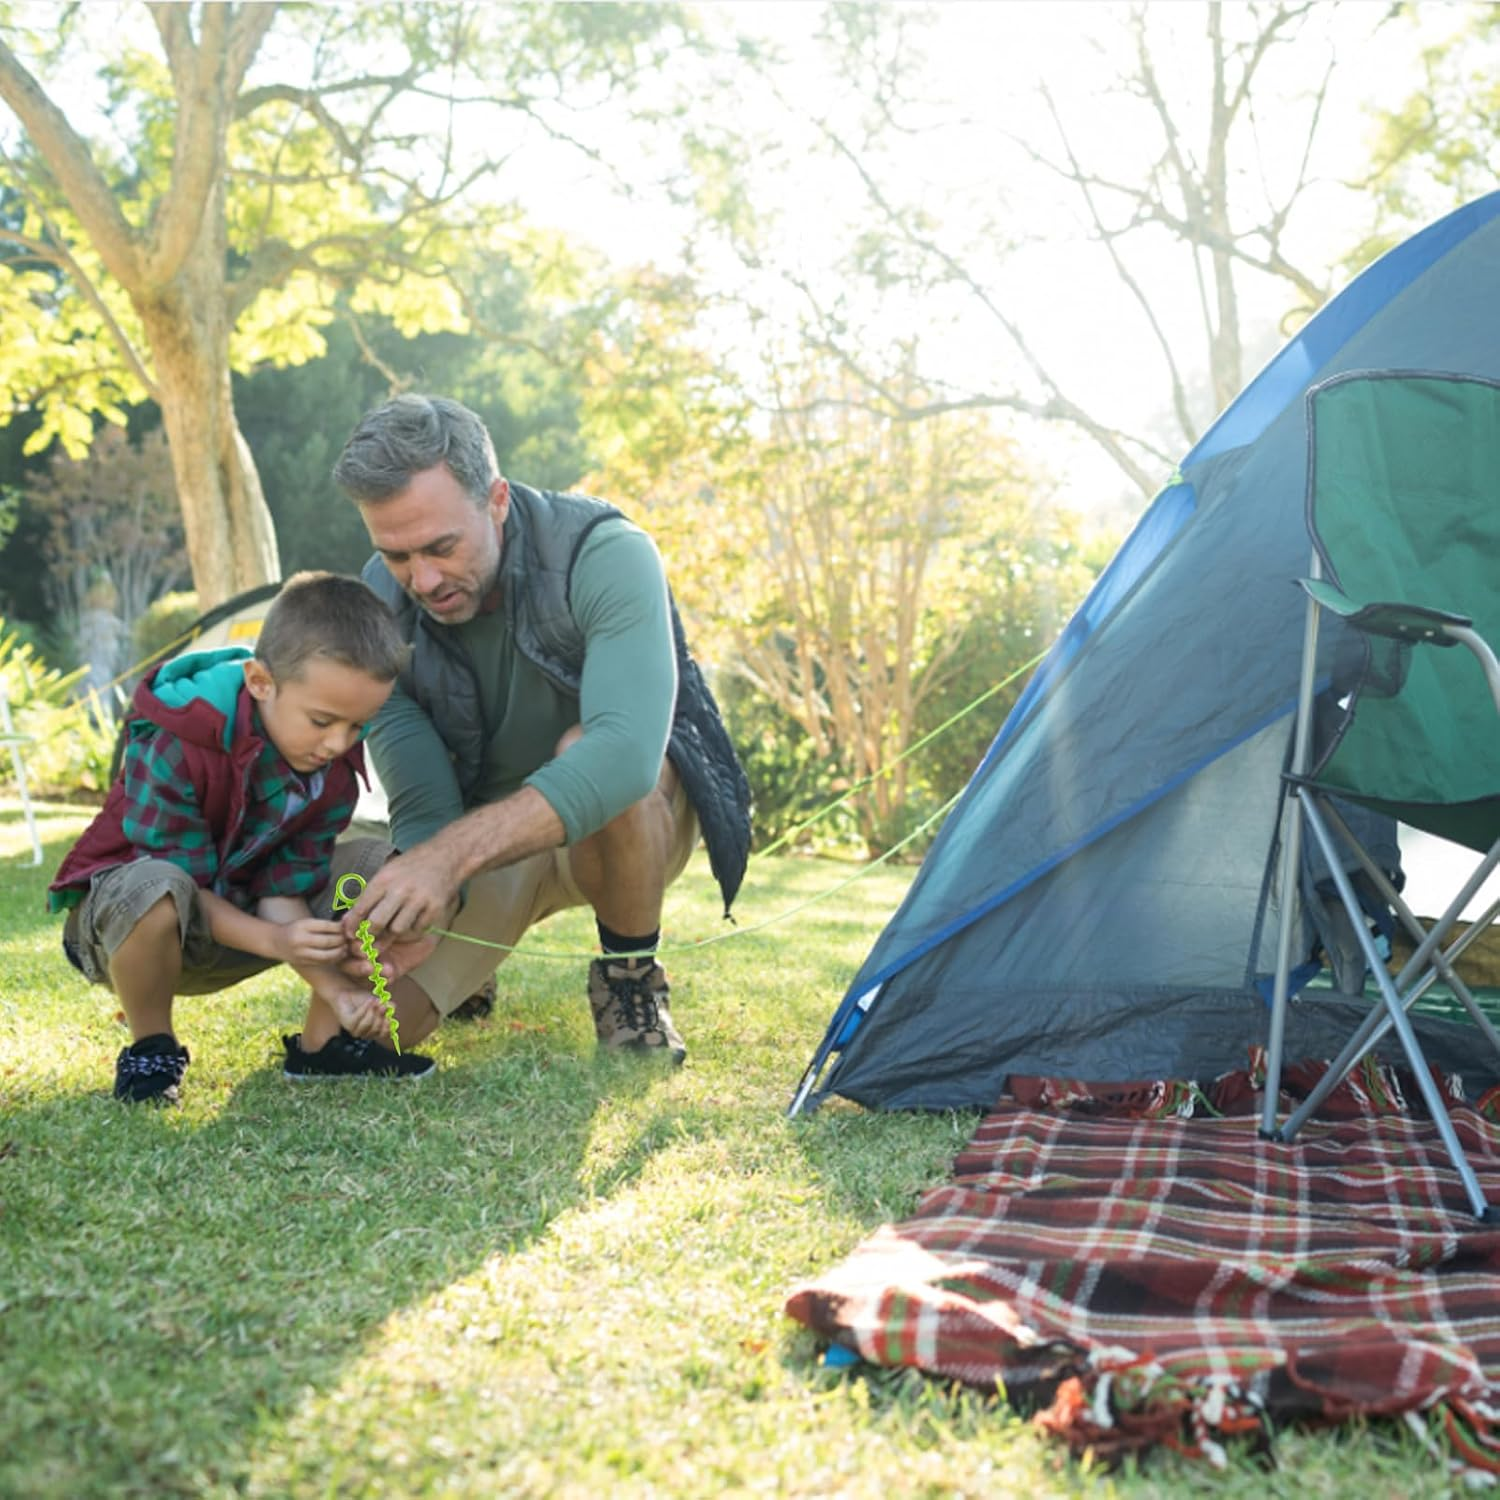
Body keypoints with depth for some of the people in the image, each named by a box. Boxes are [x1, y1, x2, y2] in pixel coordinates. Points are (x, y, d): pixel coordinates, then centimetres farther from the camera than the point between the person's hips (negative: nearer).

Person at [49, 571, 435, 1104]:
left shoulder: (337, 764, -10)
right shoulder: (173, 749, -30)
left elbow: (287, 884, -11)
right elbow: (181, 884, -26)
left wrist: (332, 985, -26)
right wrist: (276, 940, -38)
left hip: (242, 914, 6)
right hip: (123, 920, -5)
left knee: (380, 865, -10)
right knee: (153, 888, -42)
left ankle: (321, 1041, -2)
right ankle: (151, 1049, -14)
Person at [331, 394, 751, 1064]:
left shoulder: (606, 556, -29)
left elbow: (626, 750, -43)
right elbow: (422, 806, -19)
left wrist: (451, 855, -53)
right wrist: (429, 907, -42)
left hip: (634, 821, -3)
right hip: (485, 841, 3)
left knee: (582, 753, -40)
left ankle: (631, 978, -14)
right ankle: (471, 970, 21)